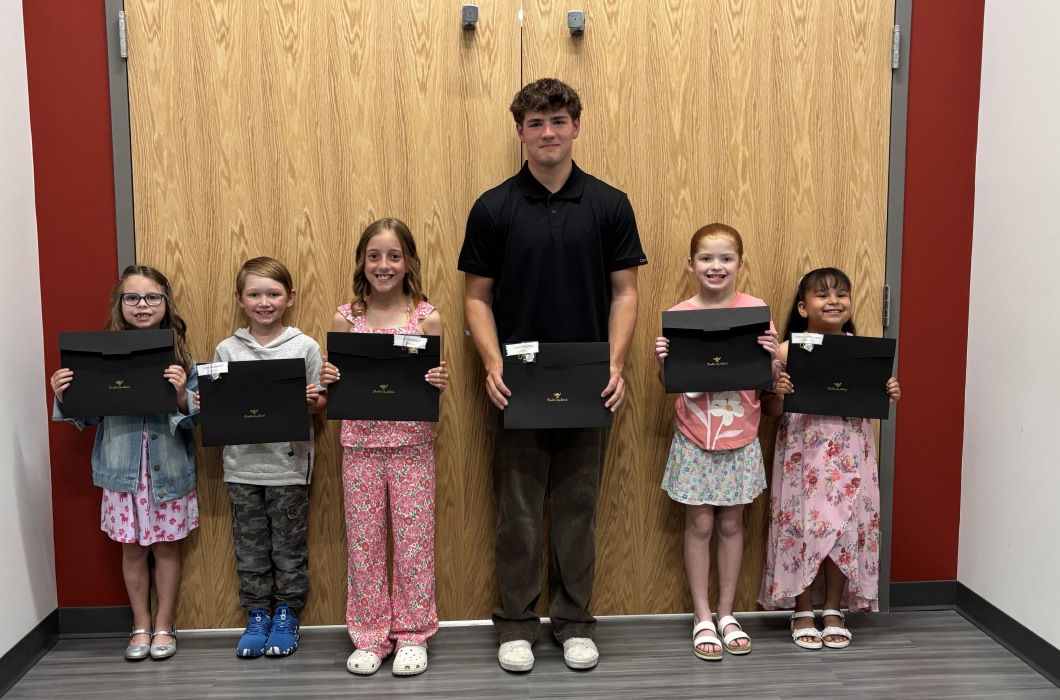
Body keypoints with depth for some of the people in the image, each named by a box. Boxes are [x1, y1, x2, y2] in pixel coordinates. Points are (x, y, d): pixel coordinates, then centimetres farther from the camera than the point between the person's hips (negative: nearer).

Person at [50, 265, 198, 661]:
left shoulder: (180, 356, -4)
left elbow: (195, 419, -7)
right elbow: (88, 416, 4)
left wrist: (181, 395, -26)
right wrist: (64, 397, -14)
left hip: (169, 468, -1)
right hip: (123, 469, 1)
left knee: (167, 547, 10)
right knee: (132, 549, 12)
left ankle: (163, 626, 27)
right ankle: (140, 627, 29)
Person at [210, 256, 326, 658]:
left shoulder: (305, 347, -2)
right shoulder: (226, 350, 4)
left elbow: (321, 403, 1)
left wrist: (310, 401, -19)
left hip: (289, 463, -2)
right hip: (242, 463, 2)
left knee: (289, 546, 8)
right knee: (250, 547, 11)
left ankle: (286, 615, 23)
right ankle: (257, 616, 25)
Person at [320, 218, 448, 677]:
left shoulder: (427, 318, -2)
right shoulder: (345, 319, 2)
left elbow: (435, 385, 2)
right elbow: (336, 389, 8)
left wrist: (441, 383, -19)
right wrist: (327, 381, -13)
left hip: (412, 443, -1)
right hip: (360, 444, 2)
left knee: (413, 540, 6)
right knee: (363, 541, 9)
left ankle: (412, 635, 22)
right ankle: (369, 636, 24)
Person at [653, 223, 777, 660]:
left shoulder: (757, 311, -4)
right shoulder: (678, 315, -4)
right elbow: (669, 384, 1)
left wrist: (773, 356, -21)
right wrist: (662, 360, -18)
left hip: (740, 437, 1)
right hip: (694, 437, 0)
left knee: (731, 524, 11)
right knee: (699, 525, 6)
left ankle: (726, 613, 27)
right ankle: (702, 618, 20)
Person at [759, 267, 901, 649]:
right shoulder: (787, 350, -5)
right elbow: (770, 410, -2)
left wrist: (889, 395, -7)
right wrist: (777, 392, -22)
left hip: (849, 456, 3)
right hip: (803, 455, -2)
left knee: (845, 527, 5)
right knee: (803, 525, 1)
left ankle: (834, 611, 23)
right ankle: (803, 612, 19)